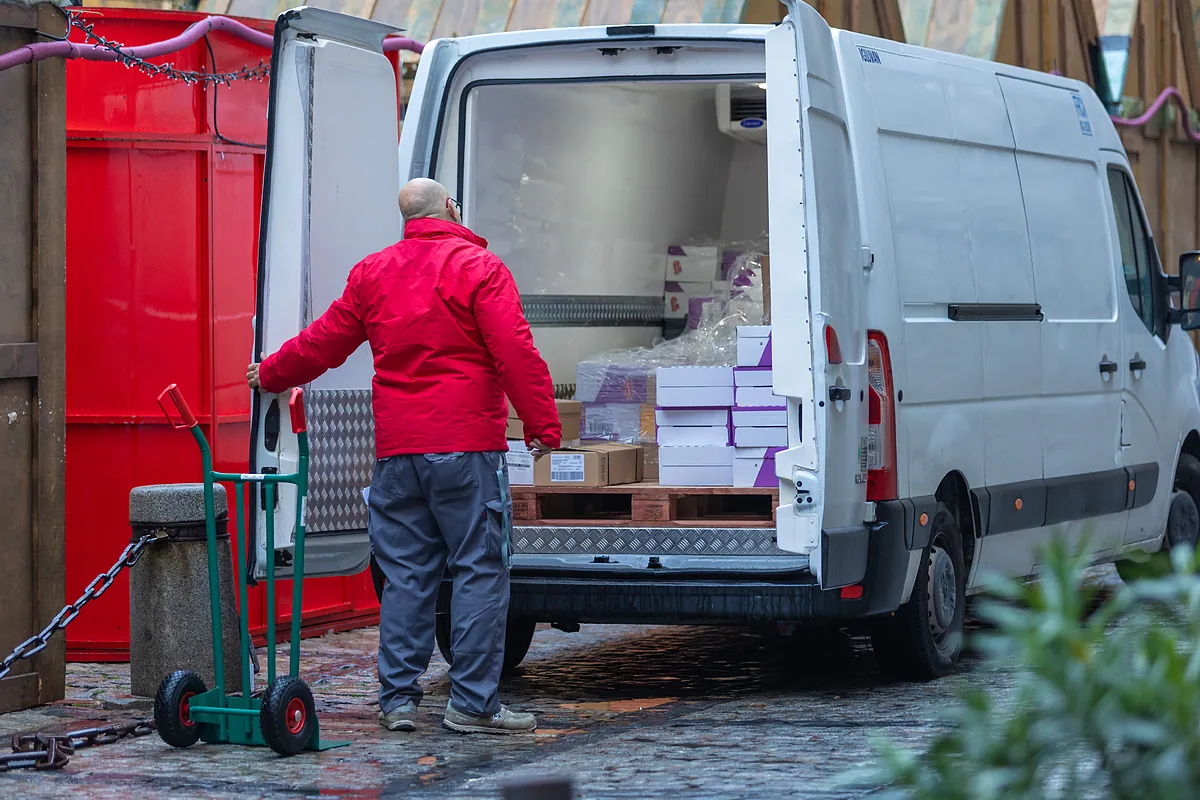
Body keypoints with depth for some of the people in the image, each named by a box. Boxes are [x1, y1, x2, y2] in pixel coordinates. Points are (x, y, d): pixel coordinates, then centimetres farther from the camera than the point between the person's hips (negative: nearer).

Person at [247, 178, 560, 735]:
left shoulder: (371, 274, 11)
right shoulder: (478, 268, -4)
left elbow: (322, 343, 20)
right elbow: (516, 354, -12)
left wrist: (270, 376, 37)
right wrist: (542, 425, -8)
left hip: (396, 449, 5)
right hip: (466, 446, -5)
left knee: (404, 574, 9)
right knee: (479, 570, -1)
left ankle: (397, 699, 10)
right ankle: (472, 703, -4)